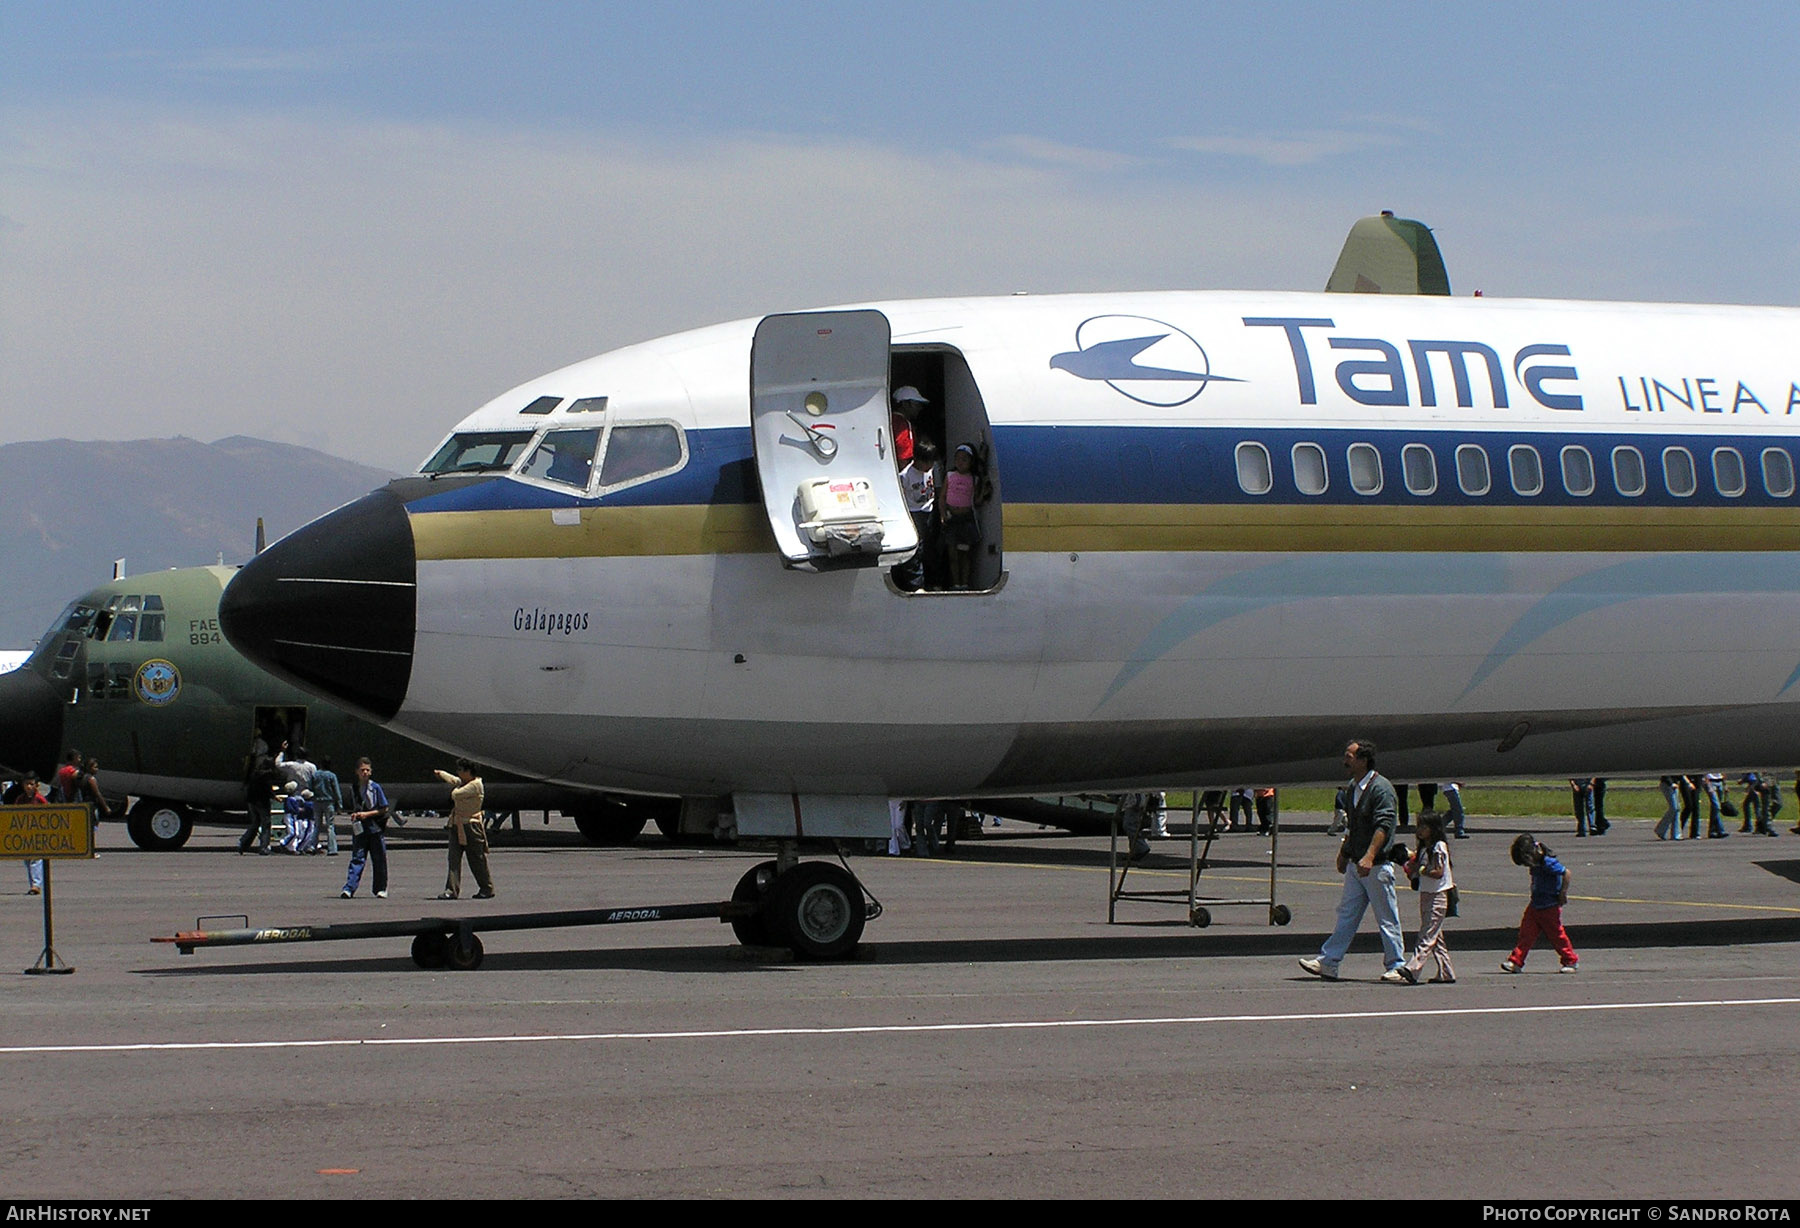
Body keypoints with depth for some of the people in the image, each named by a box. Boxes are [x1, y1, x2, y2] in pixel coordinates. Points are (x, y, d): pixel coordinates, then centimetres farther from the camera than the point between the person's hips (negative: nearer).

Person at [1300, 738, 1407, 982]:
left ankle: (1397, 967, 7)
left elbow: (1383, 826, -24)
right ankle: (1328, 963, 9)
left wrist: (1369, 857, -32)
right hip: (1355, 865, 8)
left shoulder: (1381, 788, -15)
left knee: (1387, 919, -1)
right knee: (1346, 914, 8)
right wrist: (1344, 853, 26)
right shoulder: (1352, 788, 13)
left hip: (1377, 865, -8)